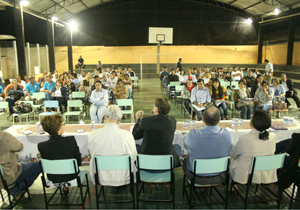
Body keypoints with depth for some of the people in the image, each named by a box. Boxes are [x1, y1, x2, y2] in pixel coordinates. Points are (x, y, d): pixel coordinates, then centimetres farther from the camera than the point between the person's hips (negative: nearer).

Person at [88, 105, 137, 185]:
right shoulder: (127, 135, -19)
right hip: (123, 178, -1)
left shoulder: (92, 135, -16)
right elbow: (133, 157, -5)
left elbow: (92, 154, 3)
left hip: (101, 178, 1)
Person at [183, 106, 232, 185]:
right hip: (218, 178, 3)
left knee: (185, 160, 29)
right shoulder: (226, 134, -21)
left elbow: (185, 144, -5)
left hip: (197, 179, -2)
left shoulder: (193, 135, -29)